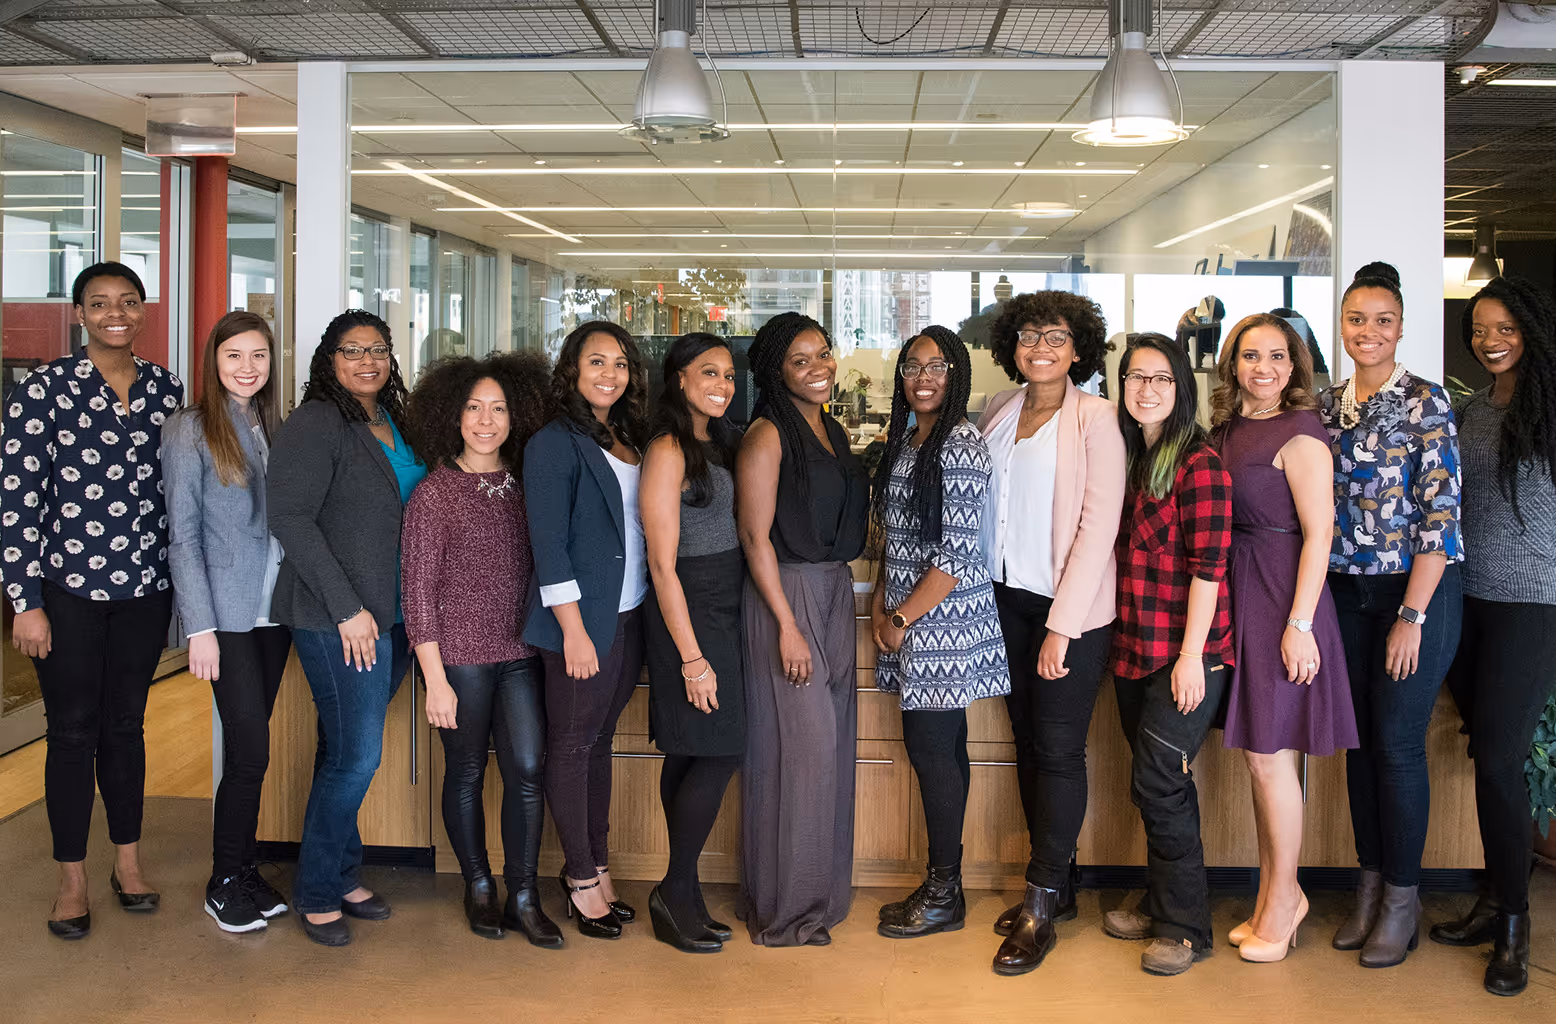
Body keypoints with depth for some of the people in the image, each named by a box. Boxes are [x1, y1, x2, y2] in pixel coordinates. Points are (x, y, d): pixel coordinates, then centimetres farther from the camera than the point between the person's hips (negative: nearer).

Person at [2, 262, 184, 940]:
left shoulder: (167, 390, 5)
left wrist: (180, 588, 10)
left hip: (145, 587, 3)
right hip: (67, 589, -3)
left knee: (125, 725, 13)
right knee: (72, 730, 6)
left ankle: (127, 861, 29)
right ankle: (72, 879, 20)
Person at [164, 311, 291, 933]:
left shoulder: (273, 427, 11)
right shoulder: (190, 431, -5)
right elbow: (183, 535, -7)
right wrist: (201, 627, -11)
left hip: (274, 611, 5)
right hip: (228, 615, -5)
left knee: (250, 748, 10)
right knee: (251, 751, -6)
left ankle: (245, 869, 22)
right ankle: (224, 883, 11)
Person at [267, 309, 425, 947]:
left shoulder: (395, 424, 14)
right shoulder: (316, 424, -8)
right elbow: (290, 518, -15)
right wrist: (348, 609, -16)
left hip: (392, 616, 6)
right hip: (339, 620, -6)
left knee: (350, 753, 13)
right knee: (355, 757, -4)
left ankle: (341, 875, 25)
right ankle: (316, 893, 12)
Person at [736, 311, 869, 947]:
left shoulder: (831, 429, 14)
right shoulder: (767, 435, -11)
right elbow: (756, 536, -15)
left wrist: (839, 600, 14)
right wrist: (787, 625, -18)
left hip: (835, 591, 8)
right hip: (787, 594, -8)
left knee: (831, 739, 13)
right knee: (798, 742, -5)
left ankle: (822, 889, 26)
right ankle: (786, 910, 7)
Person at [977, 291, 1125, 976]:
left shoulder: (1095, 418, -7)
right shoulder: (999, 411, 9)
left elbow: (1099, 524, -13)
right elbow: (974, 497, 17)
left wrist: (1061, 625, -16)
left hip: (1071, 604, -5)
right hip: (1006, 597, 5)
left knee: (1058, 750, -3)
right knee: (1027, 741, 10)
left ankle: (1041, 906, 5)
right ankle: (1056, 885, 22)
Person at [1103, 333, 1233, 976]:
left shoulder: (1200, 463, -12)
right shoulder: (1128, 460, 12)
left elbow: (1208, 566, -16)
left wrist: (1191, 656, -19)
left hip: (1185, 651, -7)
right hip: (1135, 649, 7)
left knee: (1157, 784, -6)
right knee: (1162, 785, 15)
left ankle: (1186, 928, 7)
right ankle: (1160, 906, 27)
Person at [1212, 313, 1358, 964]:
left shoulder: (1299, 434, -11)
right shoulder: (1227, 428, 11)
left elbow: (1318, 533, -15)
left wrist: (1300, 623, -19)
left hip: (1281, 599, -7)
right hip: (1235, 595, 7)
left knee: (1269, 753, -1)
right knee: (1258, 752, 13)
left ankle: (1283, 897, 15)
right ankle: (1271, 897, 24)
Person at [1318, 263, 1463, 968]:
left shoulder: (1426, 403, -8)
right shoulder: (1325, 406, 8)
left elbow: (1441, 514, -12)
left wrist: (1412, 615, -16)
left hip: (1415, 591, -5)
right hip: (1345, 593, 5)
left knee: (1398, 743, -2)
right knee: (1359, 739, 9)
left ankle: (1402, 901, 11)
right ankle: (1370, 888, 21)